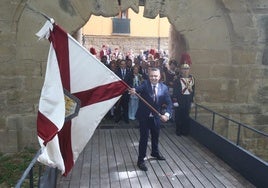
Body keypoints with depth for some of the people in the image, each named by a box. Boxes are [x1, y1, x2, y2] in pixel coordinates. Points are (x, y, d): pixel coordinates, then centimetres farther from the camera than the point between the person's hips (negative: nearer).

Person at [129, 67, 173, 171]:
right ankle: (141, 160, 16)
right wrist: (134, 90, -61)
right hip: (144, 117, -4)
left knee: (155, 136, 23)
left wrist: (167, 114, -28)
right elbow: (139, 88, -37)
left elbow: (169, 103, -10)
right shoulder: (145, 84, -15)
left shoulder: (164, 87, -5)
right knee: (144, 138, -1)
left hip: (156, 117, 4)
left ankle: (155, 152, 49)